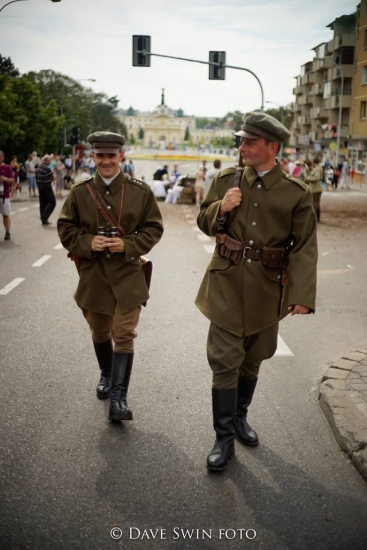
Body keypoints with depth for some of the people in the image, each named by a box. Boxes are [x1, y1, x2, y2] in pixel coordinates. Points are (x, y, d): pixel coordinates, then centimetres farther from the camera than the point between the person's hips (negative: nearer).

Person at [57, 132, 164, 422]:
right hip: (92, 273, 3)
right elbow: (65, 228, 4)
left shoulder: (141, 191, -5)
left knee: (124, 334, -7)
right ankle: (107, 375, 44)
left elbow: (154, 228, -1)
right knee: (100, 332, 18)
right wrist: (88, 242, -14)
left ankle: (118, 397, -2)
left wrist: (127, 244, -16)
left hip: (128, 273, -2)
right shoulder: (80, 191, -1)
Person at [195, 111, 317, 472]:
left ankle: (239, 416, 40)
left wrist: (302, 294, -17)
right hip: (227, 284, 0)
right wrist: (221, 208, -14)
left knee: (252, 359, 17)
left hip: (266, 290, 0)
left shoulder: (296, 193, -6)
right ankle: (224, 437, 13)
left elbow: (304, 248, -7)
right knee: (225, 361, -1)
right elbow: (205, 223, 9)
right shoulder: (226, 180, 0)